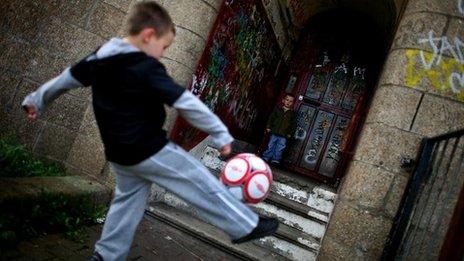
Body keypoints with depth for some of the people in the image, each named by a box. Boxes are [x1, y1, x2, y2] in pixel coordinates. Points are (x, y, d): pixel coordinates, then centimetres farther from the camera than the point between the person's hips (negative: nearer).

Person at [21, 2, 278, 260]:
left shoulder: (99, 57, 4)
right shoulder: (147, 68, -21)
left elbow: (66, 78, 17)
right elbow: (188, 103, -21)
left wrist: (37, 100, 33)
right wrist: (222, 134, -15)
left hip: (118, 153, 8)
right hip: (150, 151, -8)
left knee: (128, 199, 24)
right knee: (204, 185, 1)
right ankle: (247, 227, 10)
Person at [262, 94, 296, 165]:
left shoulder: (292, 114, 8)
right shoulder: (277, 109, 7)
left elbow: (293, 124, 8)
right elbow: (271, 118, 7)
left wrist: (290, 133, 1)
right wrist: (268, 127, -1)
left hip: (283, 135, 0)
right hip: (274, 133, 0)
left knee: (279, 148, -2)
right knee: (270, 146, 4)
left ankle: (275, 160, 3)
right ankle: (266, 158, 10)